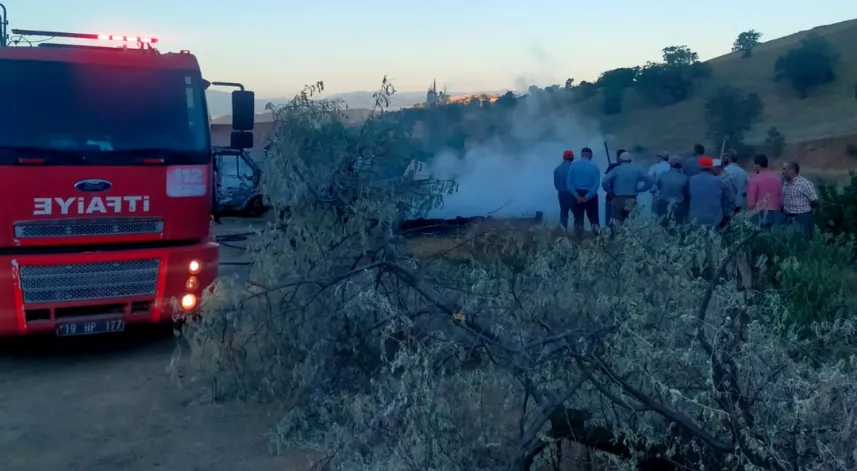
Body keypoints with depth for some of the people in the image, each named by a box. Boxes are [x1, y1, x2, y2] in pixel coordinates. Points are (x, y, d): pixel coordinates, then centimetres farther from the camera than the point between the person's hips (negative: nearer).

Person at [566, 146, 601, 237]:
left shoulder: (574, 164, 0)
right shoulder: (594, 167, -2)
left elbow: (569, 182, -7)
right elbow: (596, 184, -11)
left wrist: (577, 195, -11)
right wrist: (587, 196, -14)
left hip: (577, 195, 1)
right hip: (590, 196, -1)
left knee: (578, 219, 7)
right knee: (593, 218, 7)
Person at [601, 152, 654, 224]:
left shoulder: (617, 169, -2)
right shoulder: (637, 170, 7)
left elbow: (605, 182, -13)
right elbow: (651, 180, 6)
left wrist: (611, 192, 3)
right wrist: (639, 190, 9)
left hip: (618, 200, -2)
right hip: (632, 201, 3)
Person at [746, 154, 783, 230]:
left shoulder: (755, 179, -7)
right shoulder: (777, 178, 10)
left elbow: (751, 201, -7)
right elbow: (781, 198, 14)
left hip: (761, 214, -5)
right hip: (776, 214, 5)